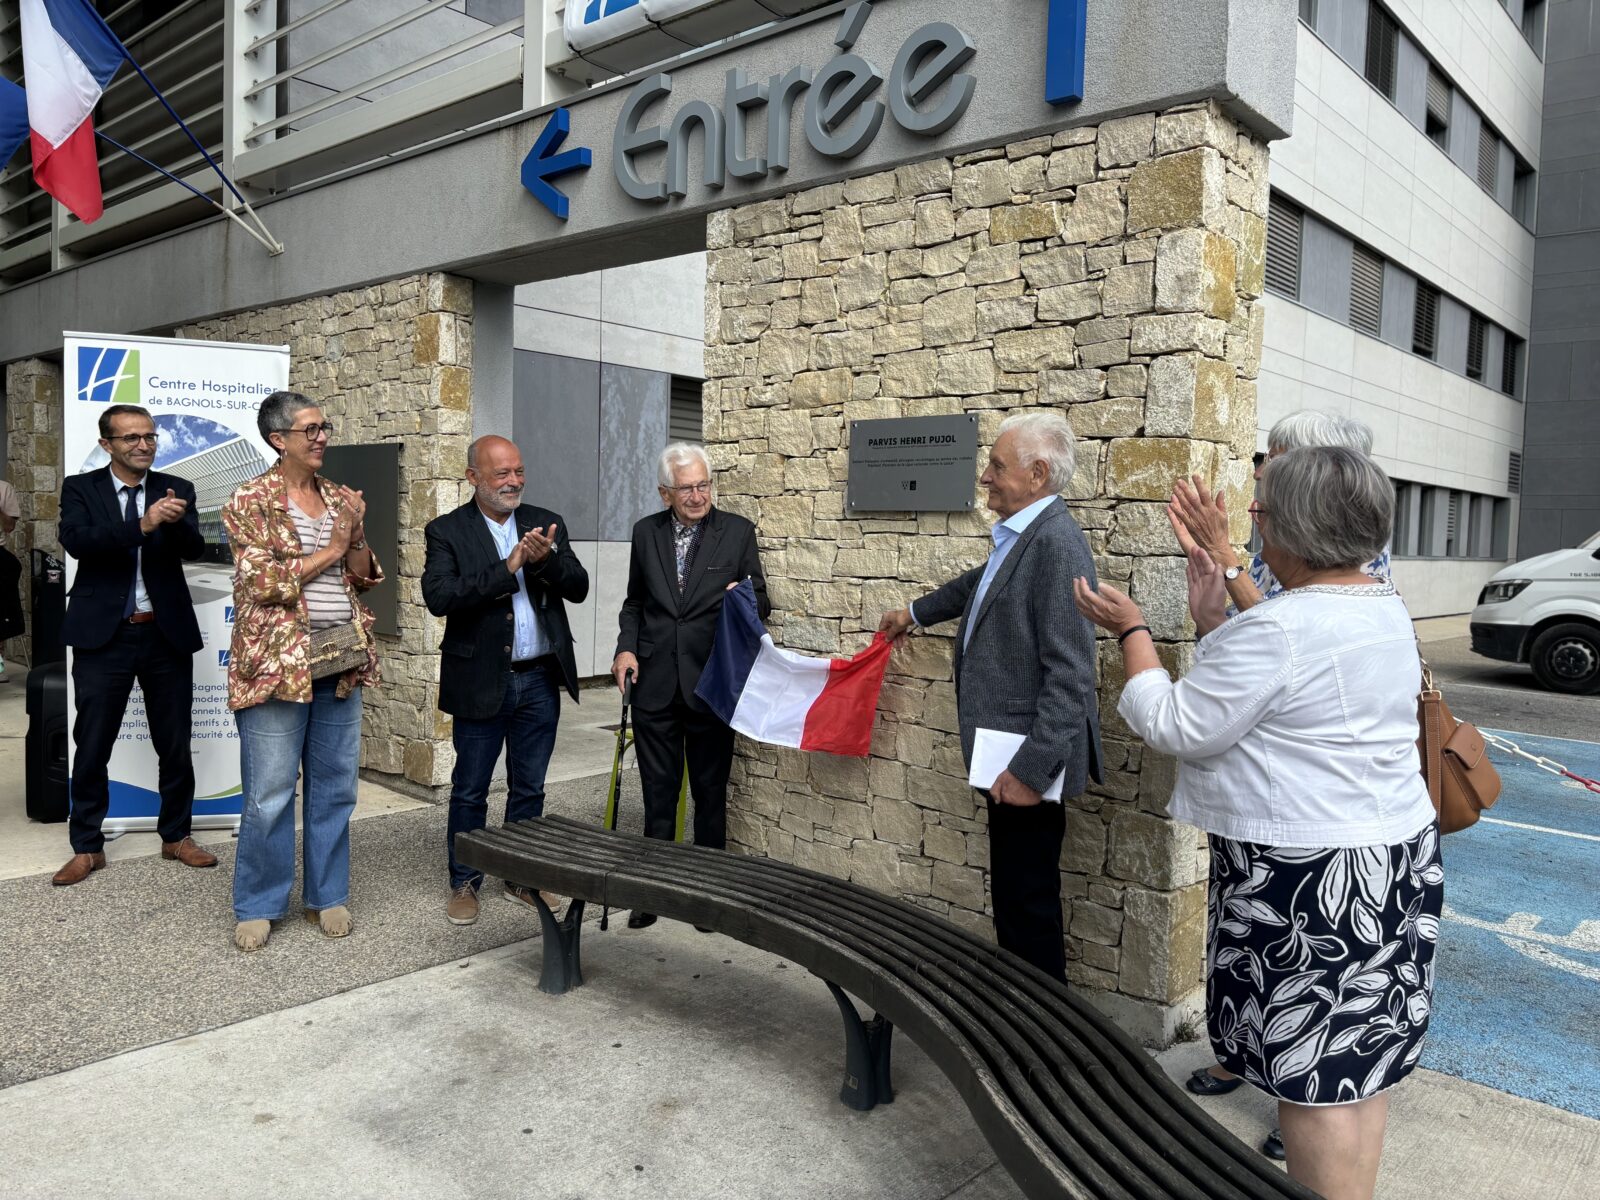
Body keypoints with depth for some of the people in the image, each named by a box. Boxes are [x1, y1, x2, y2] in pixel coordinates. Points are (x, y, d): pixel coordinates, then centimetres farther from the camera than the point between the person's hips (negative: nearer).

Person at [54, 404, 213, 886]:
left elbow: (194, 549, -8)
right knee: (92, 747, 6)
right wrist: (142, 526, -31)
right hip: (104, 635, -1)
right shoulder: (81, 488, 1)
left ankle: (176, 836, 26)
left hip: (167, 634, 2)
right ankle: (87, 847, 20)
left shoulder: (177, 489, 4)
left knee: (175, 745, 10)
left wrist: (177, 521, -30)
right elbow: (76, 541, -17)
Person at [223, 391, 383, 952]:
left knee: (335, 785, 11)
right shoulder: (250, 500, -5)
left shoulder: (341, 499, 11)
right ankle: (257, 906, 18)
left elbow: (363, 577, 13)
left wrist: (354, 536, -6)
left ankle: (327, 895, 24)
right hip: (278, 663, -5)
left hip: (340, 662, 5)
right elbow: (263, 583, -13)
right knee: (269, 794, 1)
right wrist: (330, 550, -11)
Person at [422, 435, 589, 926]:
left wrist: (546, 559, -20)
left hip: (540, 681, 3)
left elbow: (579, 588, -1)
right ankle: (464, 883, 26)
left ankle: (522, 877, 30)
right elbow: (438, 596, -19)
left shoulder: (547, 524, 6)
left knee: (529, 789, 15)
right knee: (470, 790, 9)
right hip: (481, 682, -3)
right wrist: (507, 569, -23)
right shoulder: (447, 531, -5)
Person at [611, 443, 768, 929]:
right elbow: (635, 602, 14)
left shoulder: (737, 531, -2)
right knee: (658, 794, 10)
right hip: (654, 683, 2)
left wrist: (746, 601, -21)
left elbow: (761, 601, 1)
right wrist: (626, 647, -1)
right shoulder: (646, 532, 6)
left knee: (710, 793, 9)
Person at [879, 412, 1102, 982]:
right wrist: (915, 613, 47)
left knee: (1030, 907, 1)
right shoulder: (1017, 538, 11)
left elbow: (1069, 674, -23)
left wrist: (1031, 768, -23)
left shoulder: (1057, 542, -18)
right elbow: (981, 584, 34)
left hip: (1029, 763, -9)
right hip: (1008, 758, 9)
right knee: (1012, 898, 18)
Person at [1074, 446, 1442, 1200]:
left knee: (1312, 1070, 3)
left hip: (1310, 876, -9)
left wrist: (1130, 629, -6)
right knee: (1361, 1054, 18)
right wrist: (1212, 622, 13)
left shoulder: (1279, 629, -22)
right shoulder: (1384, 610, 8)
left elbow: (1176, 726, -16)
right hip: (1393, 856, 10)